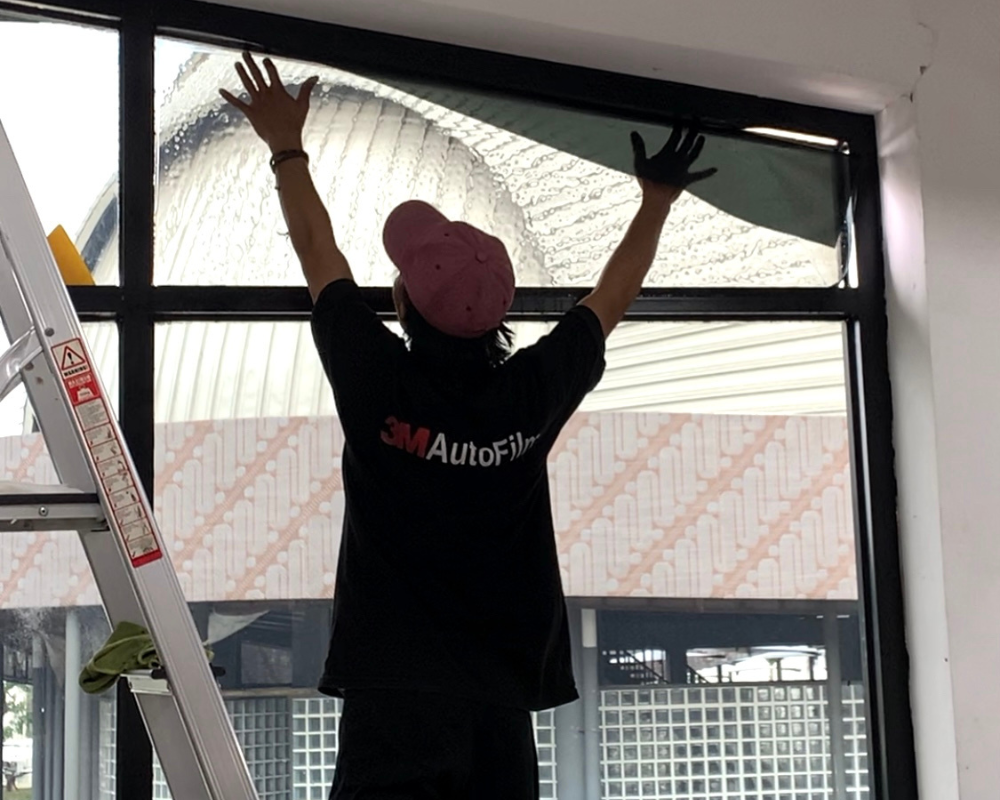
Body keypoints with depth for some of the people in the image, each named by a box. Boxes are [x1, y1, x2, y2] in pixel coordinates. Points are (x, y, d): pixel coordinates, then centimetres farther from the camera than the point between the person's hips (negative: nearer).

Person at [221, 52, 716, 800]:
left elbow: (319, 254, 12)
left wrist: (287, 148, 27)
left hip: (395, 693, -3)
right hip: (502, 703, 4)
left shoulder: (379, 385, -5)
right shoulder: (532, 393, 1)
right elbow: (612, 297, 20)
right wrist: (659, 199, 36)